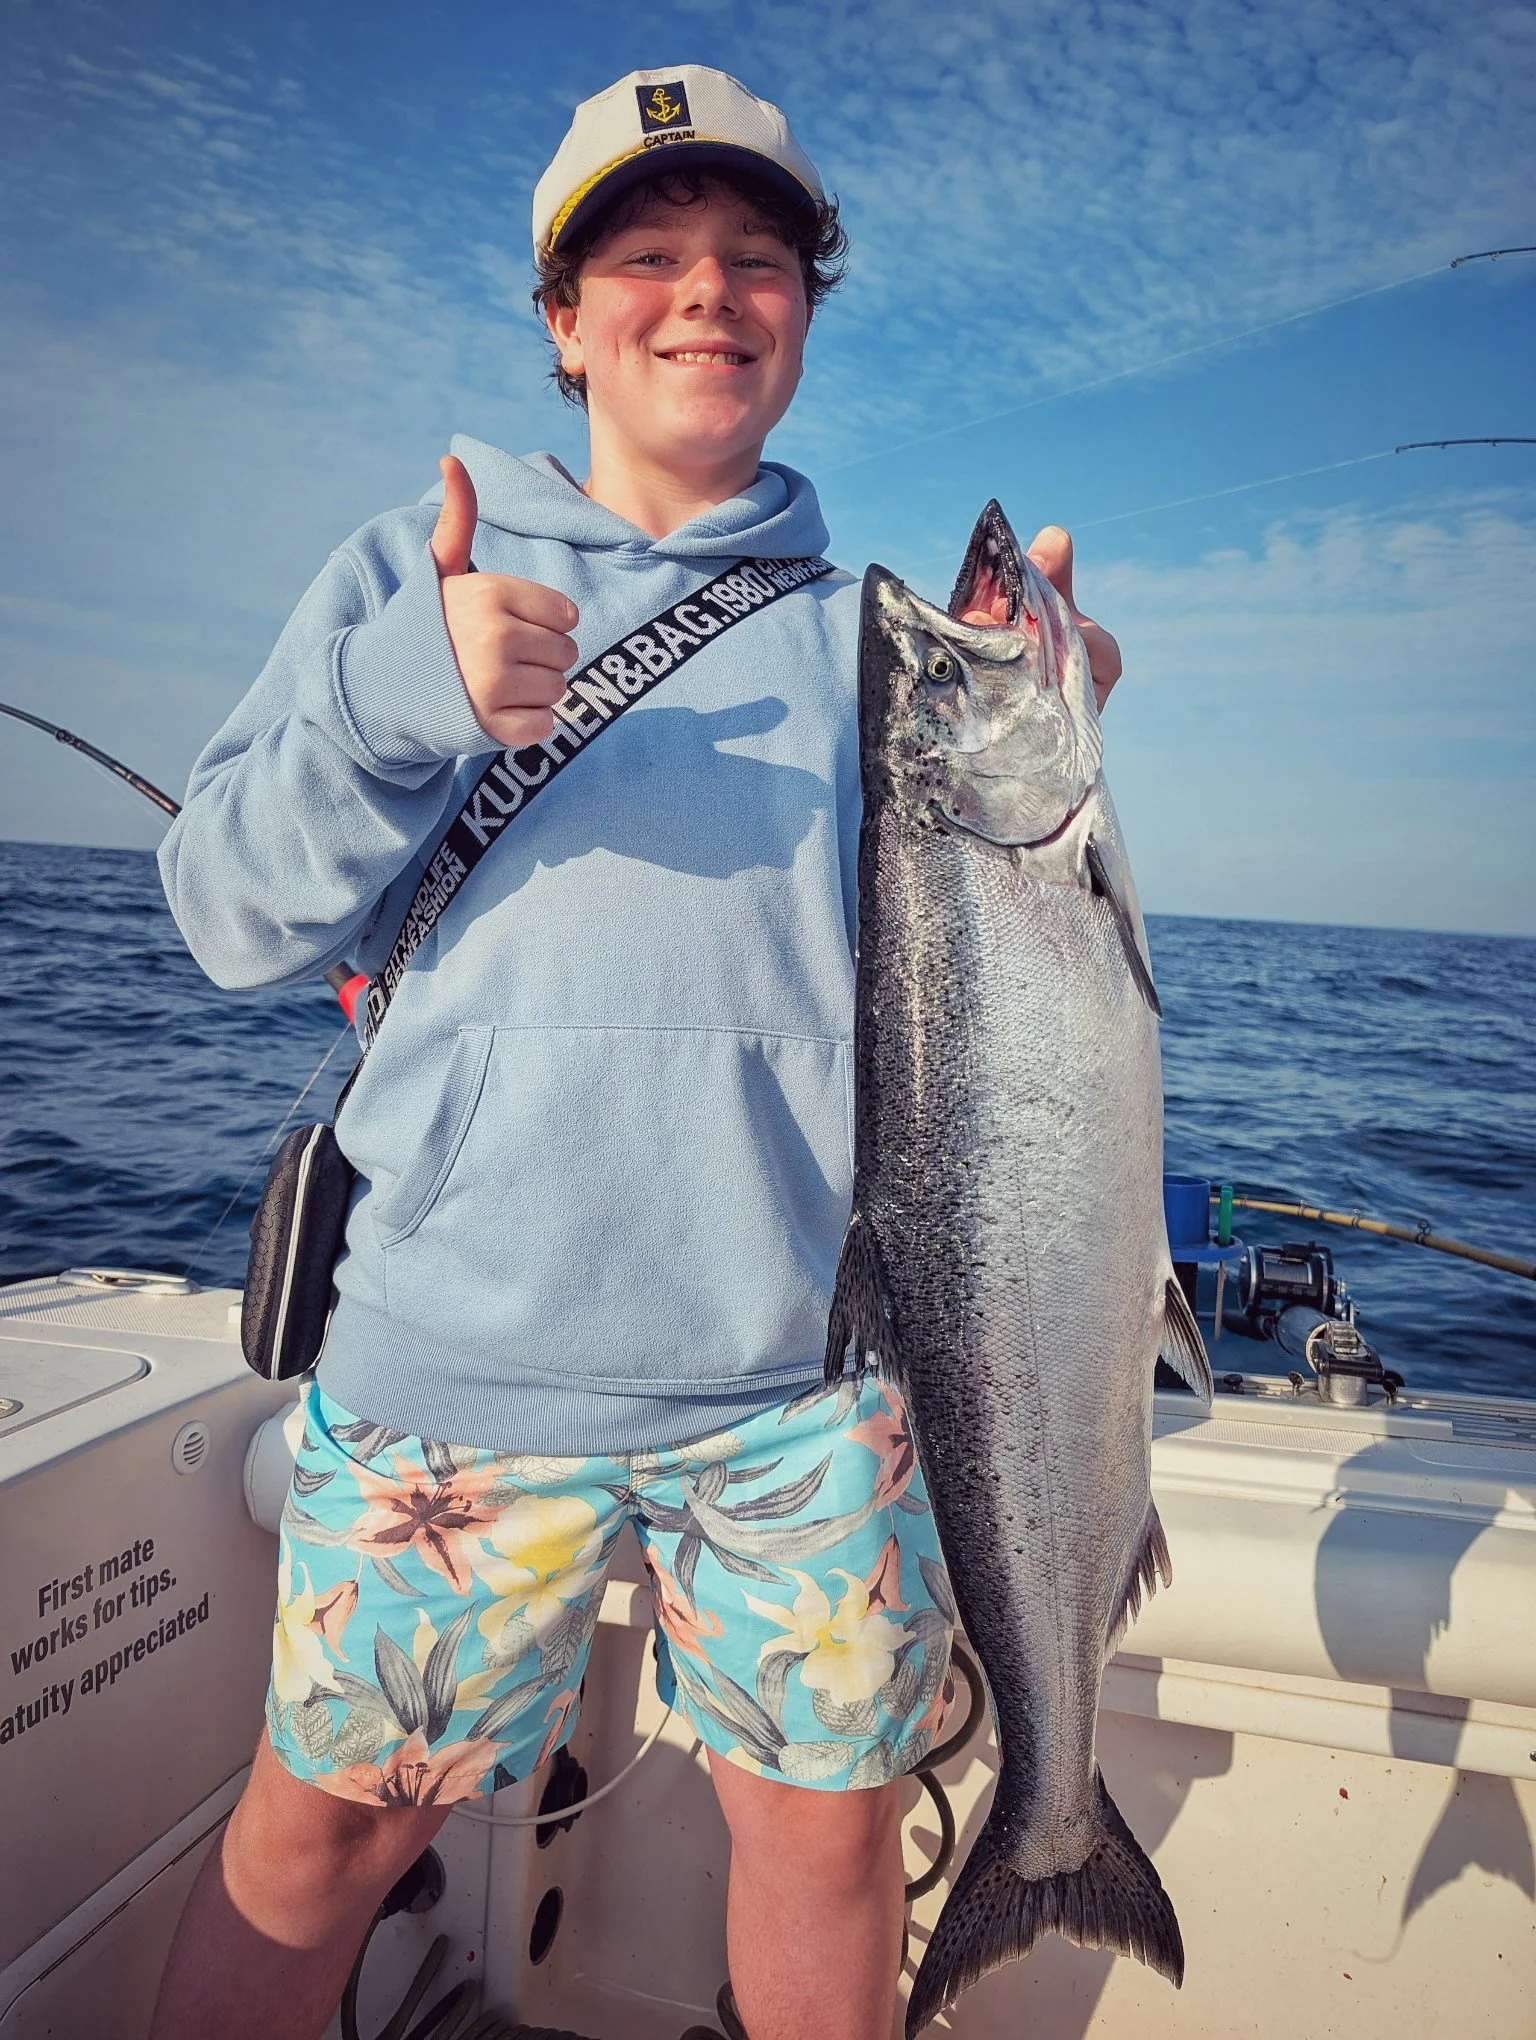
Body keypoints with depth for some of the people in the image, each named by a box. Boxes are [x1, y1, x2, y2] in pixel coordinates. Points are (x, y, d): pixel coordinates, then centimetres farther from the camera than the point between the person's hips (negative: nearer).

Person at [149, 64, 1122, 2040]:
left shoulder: (868, 625, 10)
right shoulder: (411, 572, 7)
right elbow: (232, 914, -1)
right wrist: (396, 701, -19)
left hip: (800, 1347, 2)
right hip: (459, 1333, -1)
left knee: (826, 1816, 15)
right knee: (327, 1820, 12)